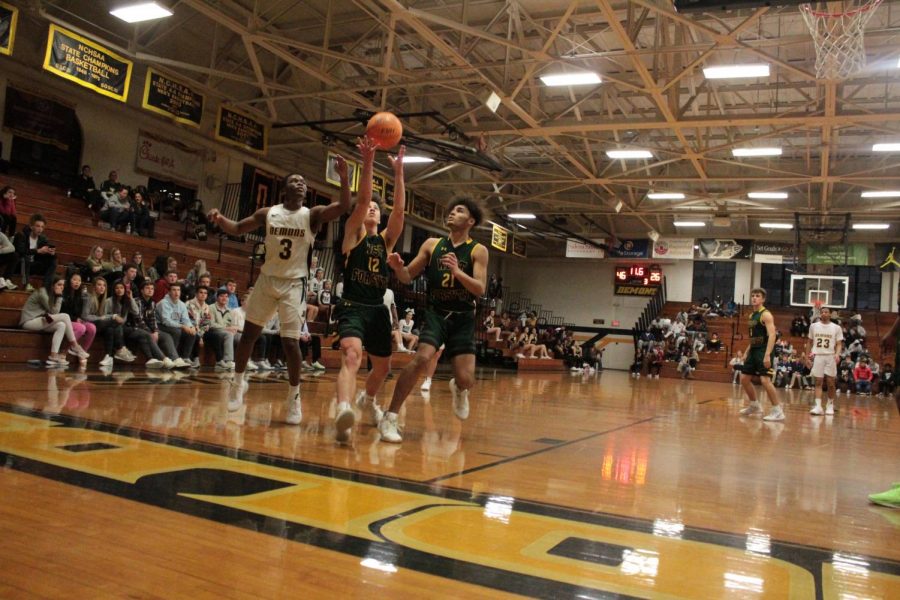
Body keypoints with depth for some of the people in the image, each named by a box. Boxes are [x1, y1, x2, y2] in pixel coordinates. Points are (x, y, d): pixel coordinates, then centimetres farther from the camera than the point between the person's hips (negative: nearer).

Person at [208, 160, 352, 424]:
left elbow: (343, 207, -22)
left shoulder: (312, 215, -7)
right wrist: (220, 219, -14)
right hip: (267, 280, 3)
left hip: (294, 284, -3)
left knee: (290, 342, -9)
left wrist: (344, 180, -40)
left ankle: (294, 397, 8)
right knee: (249, 333, 10)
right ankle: (238, 382, 32)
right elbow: (237, 229, 8)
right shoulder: (268, 213, 1)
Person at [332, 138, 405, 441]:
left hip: (378, 309, 6)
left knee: (382, 367, 19)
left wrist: (398, 173, -11)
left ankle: (368, 400, 49)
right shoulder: (353, 233, 2)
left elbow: (399, 211, -3)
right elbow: (361, 199, -13)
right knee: (352, 356, -31)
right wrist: (367, 163, -22)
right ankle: (343, 411, -49)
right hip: (352, 307, -5)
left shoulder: (386, 239, 12)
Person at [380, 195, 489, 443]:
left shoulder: (478, 250, -1)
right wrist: (397, 267, -15)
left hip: (463, 318, 0)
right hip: (435, 313, 0)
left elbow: (480, 289, -12)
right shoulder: (432, 244, 6)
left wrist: (457, 271, -28)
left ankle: (458, 389, 34)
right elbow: (408, 276, 7)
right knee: (421, 358, -25)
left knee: (466, 379, -8)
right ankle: (389, 418, -16)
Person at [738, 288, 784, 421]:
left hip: (763, 351, -9)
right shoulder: (752, 315, 15)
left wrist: (767, 355, -29)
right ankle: (754, 405, 27)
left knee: (765, 380, -17)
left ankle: (778, 411, -10)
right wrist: (746, 352, 20)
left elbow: (772, 335, -22)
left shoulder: (766, 315, -12)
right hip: (754, 350, 9)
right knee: (744, 378, 12)